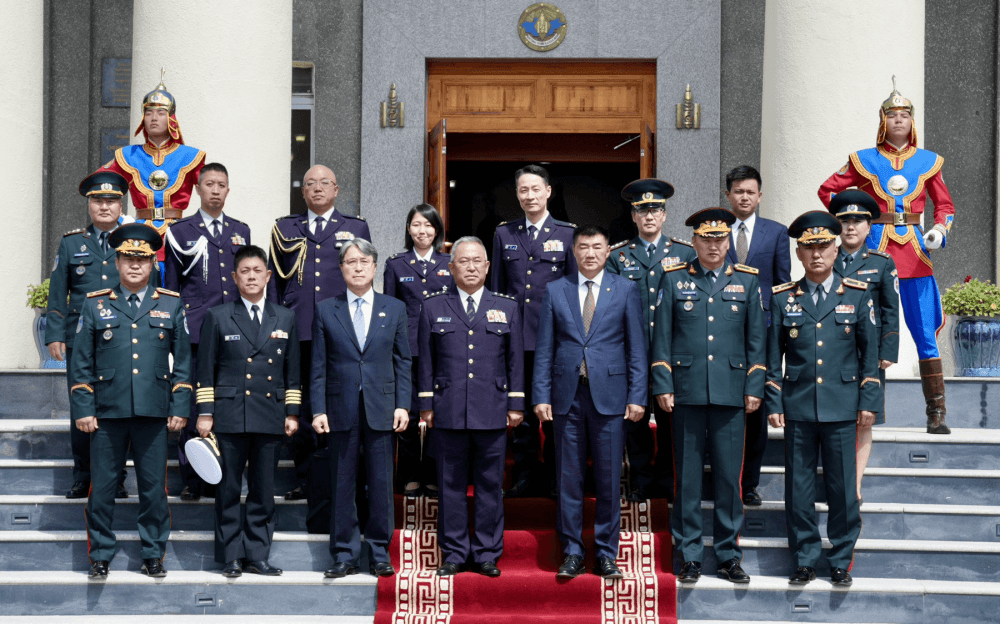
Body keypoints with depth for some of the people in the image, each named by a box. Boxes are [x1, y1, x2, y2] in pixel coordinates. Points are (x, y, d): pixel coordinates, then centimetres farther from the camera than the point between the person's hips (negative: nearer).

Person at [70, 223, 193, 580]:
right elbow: (81, 363, 7)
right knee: (102, 488, 3)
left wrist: (180, 409, 3)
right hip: (108, 414, 0)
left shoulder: (171, 305, 8)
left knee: (154, 488, 5)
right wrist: (83, 410, 0)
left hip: (154, 414, 0)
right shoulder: (95, 305, 6)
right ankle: (100, 557, 16)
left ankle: (153, 555, 17)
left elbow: (183, 361, 9)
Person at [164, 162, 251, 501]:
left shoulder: (241, 230, 16)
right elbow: (171, 286, 7)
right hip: (194, 331, -3)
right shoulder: (180, 231, 6)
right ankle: (191, 480, 5)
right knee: (192, 407, -3)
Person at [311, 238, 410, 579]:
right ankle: (345, 555, 13)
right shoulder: (325, 310, 6)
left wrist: (403, 405, -1)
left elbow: (403, 361, 8)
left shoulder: (394, 308, 8)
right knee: (342, 486, 4)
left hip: (381, 409, 0)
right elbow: (318, 365, 5)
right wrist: (318, 409, -3)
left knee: (381, 484, 3)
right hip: (341, 410, 0)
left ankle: (379, 554, 14)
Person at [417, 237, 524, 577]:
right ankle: (453, 553, 13)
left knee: (490, 486, 4)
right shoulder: (433, 307, 9)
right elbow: (426, 361, 9)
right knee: (451, 485, 4)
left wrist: (516, 405, 4)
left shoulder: (507, 307, 11)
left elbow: (516, 359, 10)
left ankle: (487, 554, 13)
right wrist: (426, 405, 4)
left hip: (492, 412, 0)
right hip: (448, 412, 0)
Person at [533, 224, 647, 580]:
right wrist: (541, 396, 0)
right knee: (568, 478, 5)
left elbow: (637, 347, 3)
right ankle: (572, 553, 14)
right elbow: (544, 349, 8)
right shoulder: (556, 291, 8)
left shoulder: (625, 290, 5)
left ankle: (605, 554, 14)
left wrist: (637, 397, -4)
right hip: (567, 396, 1)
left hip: (609, 396, -1)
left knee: (609, 480, 3)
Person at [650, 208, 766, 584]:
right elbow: (662, 338, 6)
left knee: (729, 476, 3)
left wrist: (754, 388, 4)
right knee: (687, 477, 3)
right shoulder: (674, 280, 7)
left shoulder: (747, 281, 10)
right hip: (687, 393, -1)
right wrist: (662, 386, 0)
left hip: (731, 394, 1)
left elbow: (756, 338, 10)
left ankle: (728, 556, 13)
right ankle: (689, 556, 12)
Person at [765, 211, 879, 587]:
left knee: (842, 486, 3)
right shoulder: (782, 298, 5)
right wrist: (773, 404, 3)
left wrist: (869, 401, 1)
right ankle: (805, 559, 15)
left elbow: (870, 352, 7)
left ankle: (842, 561, 16)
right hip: (797, 407, 1)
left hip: (842, 407, 0)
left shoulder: (857, 295, 5)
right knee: (799, 486, 4)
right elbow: (773, 357, 8)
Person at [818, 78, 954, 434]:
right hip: (875, 249, -1)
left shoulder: (928, 161, 10)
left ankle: (936, 413, 1)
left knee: (925, 333, -1)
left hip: (915, 250, 1)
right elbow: (828, 190, 12)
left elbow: (945, 205, 15)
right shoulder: (864, 160, 5)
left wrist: (939, 230, -5)